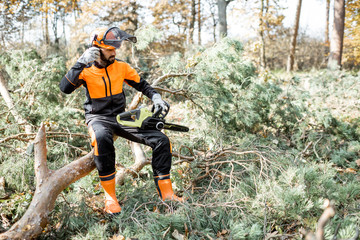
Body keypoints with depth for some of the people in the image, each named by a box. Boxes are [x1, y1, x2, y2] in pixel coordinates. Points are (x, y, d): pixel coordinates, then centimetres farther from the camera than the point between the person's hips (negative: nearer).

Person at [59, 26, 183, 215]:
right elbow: (65, 88, -21)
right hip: (98, 118, -4)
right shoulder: (86, 71, -4)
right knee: (102, 137, -43)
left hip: (121, 118, 5)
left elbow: (142, 85, 16)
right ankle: (110, 195, -30)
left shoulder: (121, 67, 6)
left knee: (161, 140, -13)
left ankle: (165, 192, -4)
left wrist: (156, 98, -2)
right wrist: (81, 63, -27)